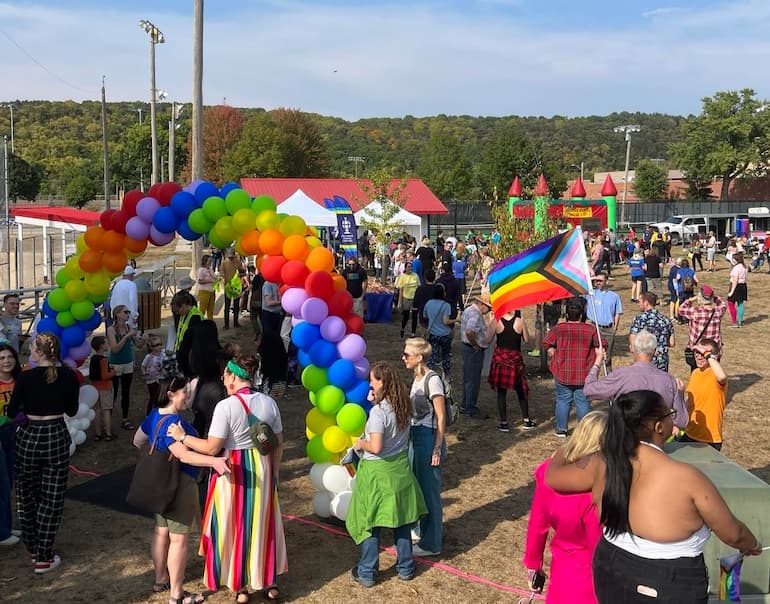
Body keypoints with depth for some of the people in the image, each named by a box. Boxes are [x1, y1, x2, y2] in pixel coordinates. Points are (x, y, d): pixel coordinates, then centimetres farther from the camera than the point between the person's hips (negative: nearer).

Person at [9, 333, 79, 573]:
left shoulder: (25, 377, -12)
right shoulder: (69, 376, -7)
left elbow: (11, 413, -3)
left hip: (29, 437, -1)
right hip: (57, 437, 1)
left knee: (26, 495, 19)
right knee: (51, 499, 8)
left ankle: (32, 549, 31)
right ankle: (43, 558, 9)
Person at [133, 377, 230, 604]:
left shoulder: (155, 415, 2)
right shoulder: (173, 422, -28)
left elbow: (137, 441, 16)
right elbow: (184, 455, -39)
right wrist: (213, 461, -52)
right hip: (179, 484, -10)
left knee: (161, 531, 22)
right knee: (179, 538, 0)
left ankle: (161, 579, 38)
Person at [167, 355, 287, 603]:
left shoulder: (226, 406, -18)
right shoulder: (269, 402, -3)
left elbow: (212, 447, -18)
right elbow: (278, 445, 4)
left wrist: (182, 437, -7)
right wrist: (273, 472, 17)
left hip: (233, 471, -5)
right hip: (262, 469, 5)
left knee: (235, 527, 12)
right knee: (262, 525, 18)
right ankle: (269, 582, 29)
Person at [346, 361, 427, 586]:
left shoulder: (378, 411, -24)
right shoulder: (403, 406, -2)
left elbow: (375, 447, -28)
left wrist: (360, 443, -7)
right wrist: (376, 402, 6)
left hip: (377, 470, -7)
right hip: (400, 466, 7)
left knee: (370, 521, 8)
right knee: (401, 518, 18)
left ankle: (367, 573, 19)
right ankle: (405, 567, 29)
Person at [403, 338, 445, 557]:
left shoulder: (432, 380, -17)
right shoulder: (417, 378, 9)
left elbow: (441, 417, -17)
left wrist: (437, 448, -18)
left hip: (429, 438, -9)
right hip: (416, 437, 9)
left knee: (429, 490, 1)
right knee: (419, 487, 18)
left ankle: (431, 543, 12)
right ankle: (424, 532, 34)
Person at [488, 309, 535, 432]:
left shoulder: (496, 321, -9)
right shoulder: (520, 322, -9)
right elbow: (526, 340, 1)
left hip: (499, 358, 0)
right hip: (515, 358, 0)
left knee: (501, 392, 7)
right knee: (521, 390, 15)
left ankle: (503, 423, 8)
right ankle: (526, 420, 23)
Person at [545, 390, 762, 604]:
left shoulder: (604, 465, -11)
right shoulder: (685, 478, -24)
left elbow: (552, 477, 5)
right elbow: (732, 533, -10)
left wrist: (562, 453, 27)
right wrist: (751, 545, 13)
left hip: (612, 574, 4)